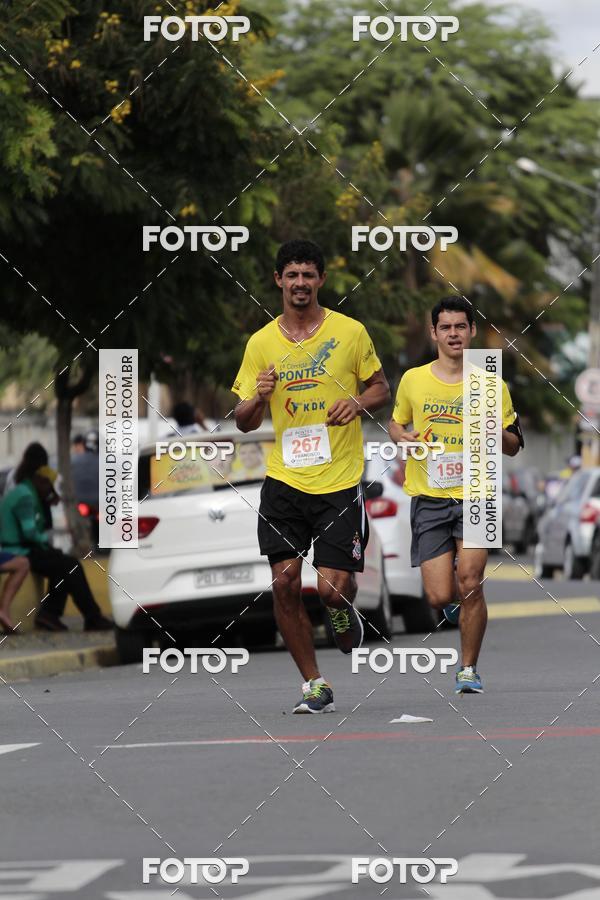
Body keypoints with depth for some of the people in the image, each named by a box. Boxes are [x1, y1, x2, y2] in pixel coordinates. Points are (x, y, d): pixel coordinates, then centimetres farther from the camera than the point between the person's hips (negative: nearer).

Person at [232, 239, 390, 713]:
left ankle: (344, 613, 29)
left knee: (333, 587, -10)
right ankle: (316, 685, 7)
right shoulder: (261, 343, 5)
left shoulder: (350, 332, 0)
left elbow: (380, 387, 12)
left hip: (340, 482, -2)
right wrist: (259, 397, -14)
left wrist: (357, 402, -10)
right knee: (285, 584, -6)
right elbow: (245, 422, 8)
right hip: (283, 480, 2)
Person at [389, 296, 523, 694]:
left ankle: (469, 669, 4)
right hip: (429, 498, 1)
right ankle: (458, 602, 35)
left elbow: (513, 446, 10)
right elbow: (396, 423, 21)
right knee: (441, 597, -5)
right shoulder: (413, 380, 5)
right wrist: (405, 438, -2)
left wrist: (495, 433, -13)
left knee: (469, 584, -14)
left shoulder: (492, 385, 2)